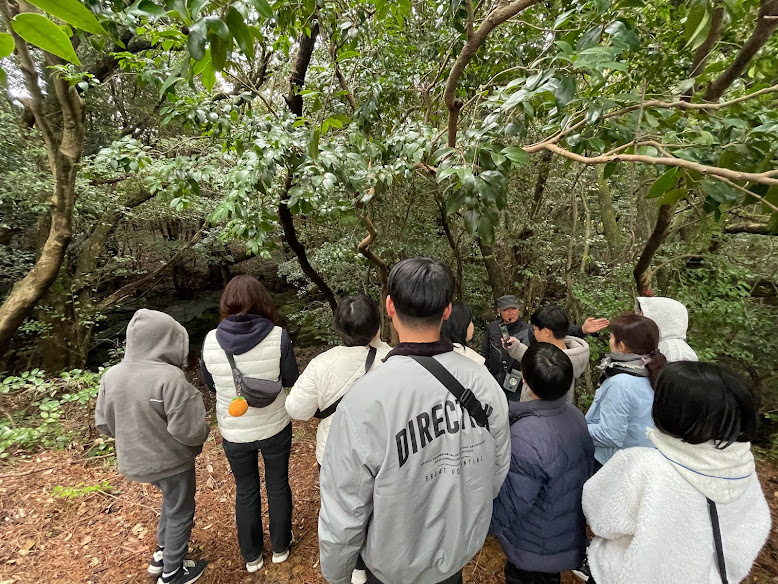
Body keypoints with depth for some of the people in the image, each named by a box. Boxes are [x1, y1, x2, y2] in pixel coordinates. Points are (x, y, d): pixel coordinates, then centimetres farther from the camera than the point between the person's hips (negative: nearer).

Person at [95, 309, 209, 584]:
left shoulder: (111, 376, -7)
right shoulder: (170, 378, -30)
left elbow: (104, 424, 3)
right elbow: (190, 431, -28)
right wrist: (204, 428, -7)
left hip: (135, 460, 7)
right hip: (171, 461, -7)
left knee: (171, 501, 31)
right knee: (180, 512, 17)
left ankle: (162, 553, 46)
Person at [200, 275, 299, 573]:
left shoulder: (211, 341, -15)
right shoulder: (278, 337, -21)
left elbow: (211, 384, 2)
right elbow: (290, 379, -8)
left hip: (234, 432, 2)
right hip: (274, 427, -1)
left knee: (246, 492, 24)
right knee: (278, 486, 23)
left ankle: (251, 556, 44)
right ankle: (280, 547, 44)